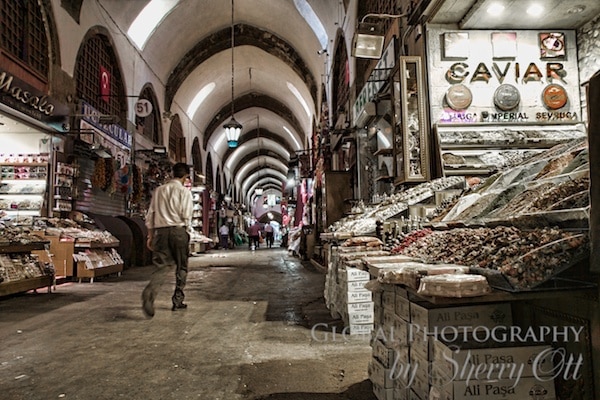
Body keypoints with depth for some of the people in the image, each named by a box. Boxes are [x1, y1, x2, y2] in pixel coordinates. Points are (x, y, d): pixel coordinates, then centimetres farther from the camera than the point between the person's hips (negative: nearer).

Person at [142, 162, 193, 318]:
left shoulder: (159, 190, 12)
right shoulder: (184, 191, -2)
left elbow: (150, 214, 11)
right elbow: (186, 215, -9)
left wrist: (150, 235, 16)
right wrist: (187, 229, 7)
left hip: (161, 231, 3)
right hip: (178, 230, -3)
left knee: (161, 266, -1)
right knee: (181, 267, 12)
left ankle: (149, 292, -28)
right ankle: (177, 300, 17)